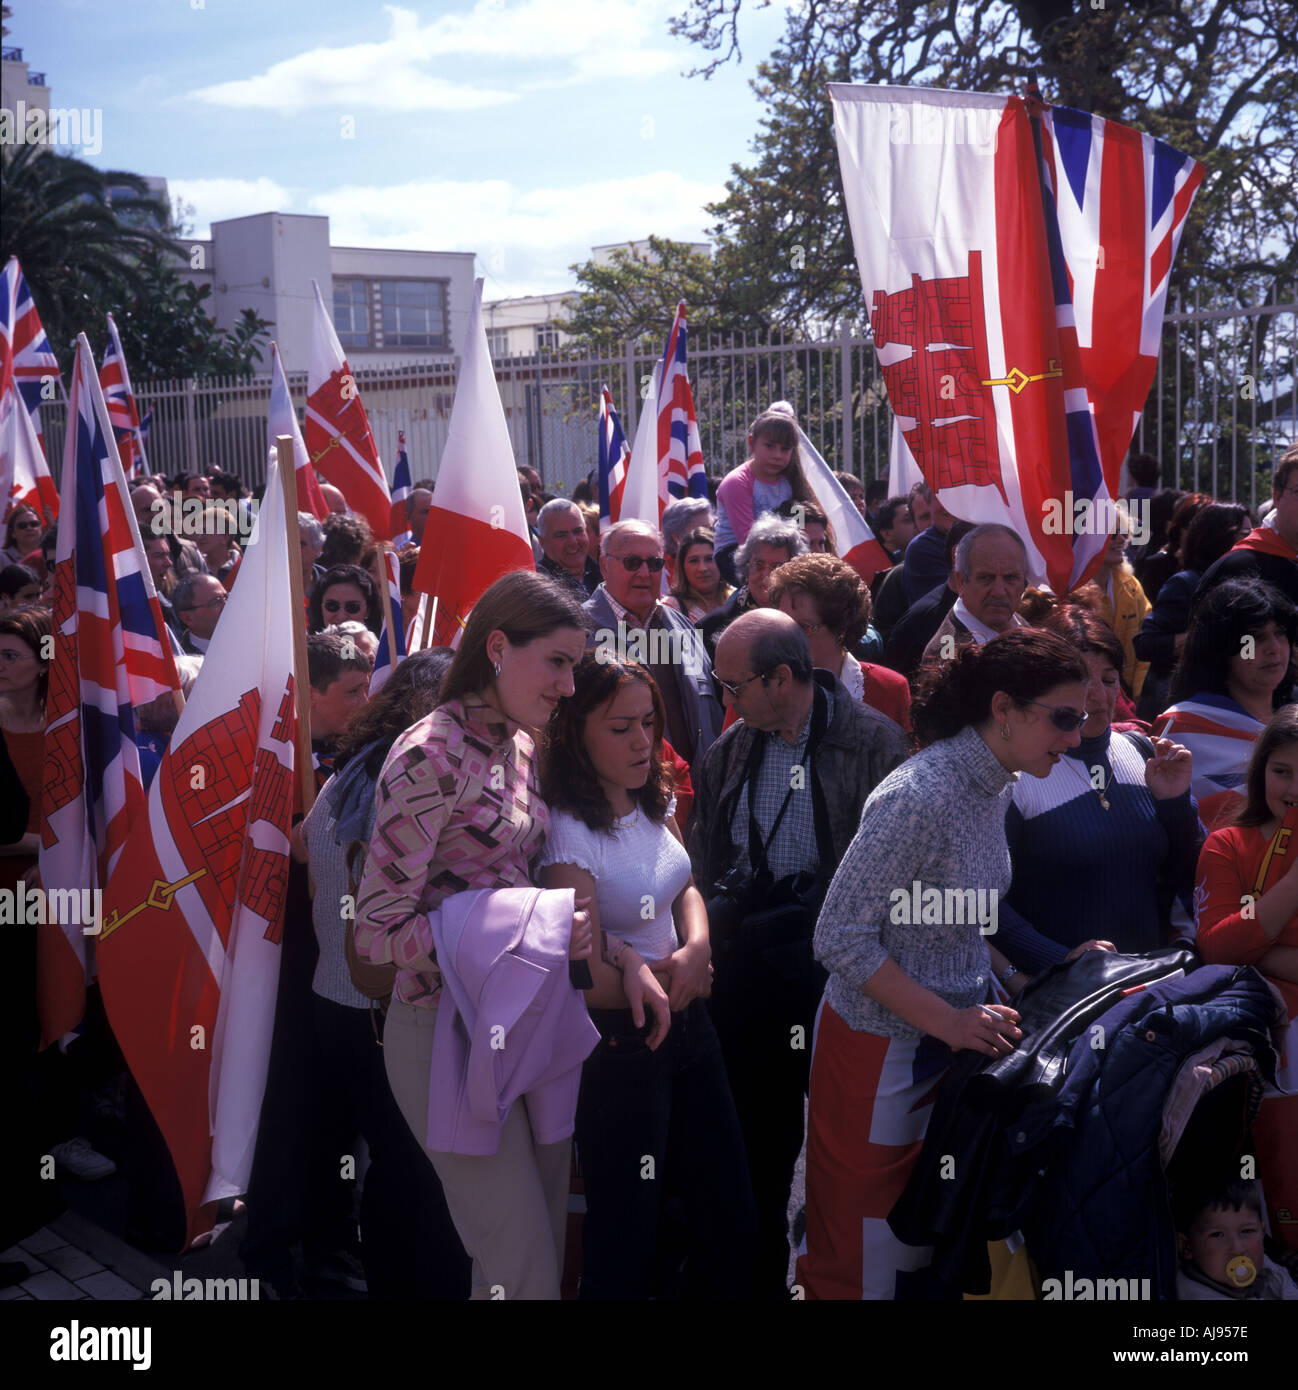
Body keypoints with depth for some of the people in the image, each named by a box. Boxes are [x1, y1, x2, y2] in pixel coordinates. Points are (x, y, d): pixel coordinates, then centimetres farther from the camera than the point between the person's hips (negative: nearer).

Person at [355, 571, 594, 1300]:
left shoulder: (523, 747, 9)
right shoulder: (429, 754, -17)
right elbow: (378, 932, -19)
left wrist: (572, 923, -2)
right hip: (449, 1029, -8)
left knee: (548, 1248, 15)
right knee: (526, 1273, -2)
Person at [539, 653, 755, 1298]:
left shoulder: (653, 801, 2)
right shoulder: (569, 830, -21)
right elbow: (591, 978, -20)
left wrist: (697, 946, -10)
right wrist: (684, 982, -6)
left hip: (688, 1027, 8)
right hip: (620, 1045, -7)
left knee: (729, 1220, 16)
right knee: (627, 1241, 7)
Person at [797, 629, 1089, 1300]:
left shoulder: (995, 784, 3)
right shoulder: (918, 796, -24)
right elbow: (841, 939, -23)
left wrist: (1017, 982, 3)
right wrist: (949, 1022, -25)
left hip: (953, 1035, 8)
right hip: (882, 1048, -8)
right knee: (866, 1254, 5)